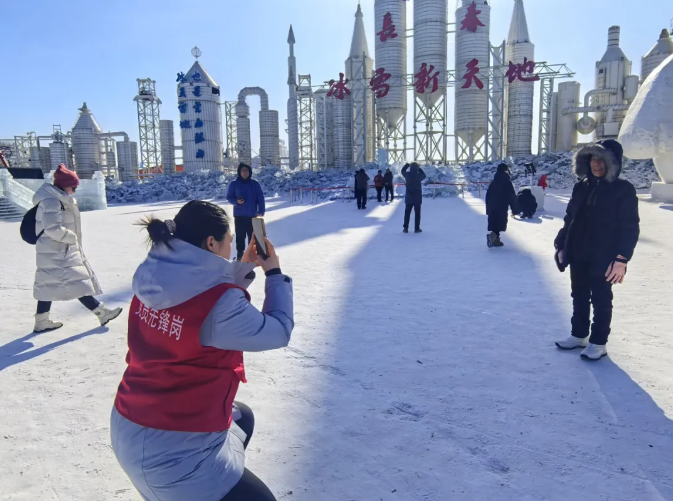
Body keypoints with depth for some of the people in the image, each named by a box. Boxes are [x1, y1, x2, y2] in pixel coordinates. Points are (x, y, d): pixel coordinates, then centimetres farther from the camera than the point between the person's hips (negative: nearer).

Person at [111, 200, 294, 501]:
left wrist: (245, 267, 10)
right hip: (175, 451, -9)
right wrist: (275, 273, -3)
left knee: (243, 417, 32)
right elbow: (279, 332, -14)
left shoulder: (154, 278, -3)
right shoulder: (219, 303, -27)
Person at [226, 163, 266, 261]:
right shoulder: (234, 184, 0)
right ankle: (240, 254, 14)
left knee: (253, 236, 4)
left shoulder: (255, 184, 2)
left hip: (252, 215, 0)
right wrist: (236, 201, -17)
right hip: (239, 215, 0)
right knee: (240, 236, 4)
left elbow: (260, 198, 1)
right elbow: (229, 197, 4)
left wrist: (261, 211, -10)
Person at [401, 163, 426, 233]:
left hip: (409, 197, 2)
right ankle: (417, 228, 7)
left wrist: (407, 164, 24)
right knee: (417, 213, 5)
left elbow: (403, 171, 14)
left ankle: (406, 228, 11)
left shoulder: (407, 175, -8)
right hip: (417, 198, -2)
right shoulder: (419, 175, -13)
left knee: (407, 212, 11)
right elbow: (424, 175, 10)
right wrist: (419, 169, 14)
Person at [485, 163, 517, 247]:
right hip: (502, 208, -6)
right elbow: (512, 197, -8)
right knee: (500, 224, -5)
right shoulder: (507, 182, -6)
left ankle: (495, 240, 15)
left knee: (494, 223, 14)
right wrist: (514, 210, -3)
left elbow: (488, 196, 14)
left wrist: (488, 209, 19)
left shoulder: (493, 182, 11)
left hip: (492, 208, 6)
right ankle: (493, 235, -28)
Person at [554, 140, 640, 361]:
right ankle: (579, 335, 30)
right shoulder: (581, 186, 6)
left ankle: (598, 343, 18)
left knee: (601, 300, 6)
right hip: (578, 256, 5)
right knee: (579, 297, 15)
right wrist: (561, 246, 8)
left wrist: (621, 259, -17)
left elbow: (630, 228, -11)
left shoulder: (623, 189, -9)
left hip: (603, 259, -5)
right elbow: (569, 219, 12)